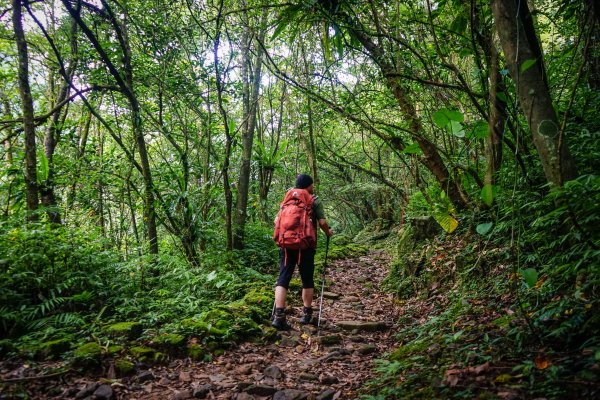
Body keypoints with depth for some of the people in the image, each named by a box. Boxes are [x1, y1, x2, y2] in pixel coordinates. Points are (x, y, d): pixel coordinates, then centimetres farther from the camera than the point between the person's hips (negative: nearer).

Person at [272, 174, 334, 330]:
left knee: (283, 279, -2)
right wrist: (328, 232, 15)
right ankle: (306, 314, 19)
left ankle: (279, 316, -13)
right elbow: (322, 222, -6)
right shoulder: (315, 201, 2)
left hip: (287, 244, 2)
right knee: (307, 280, 11)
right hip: (306, 245, -2)